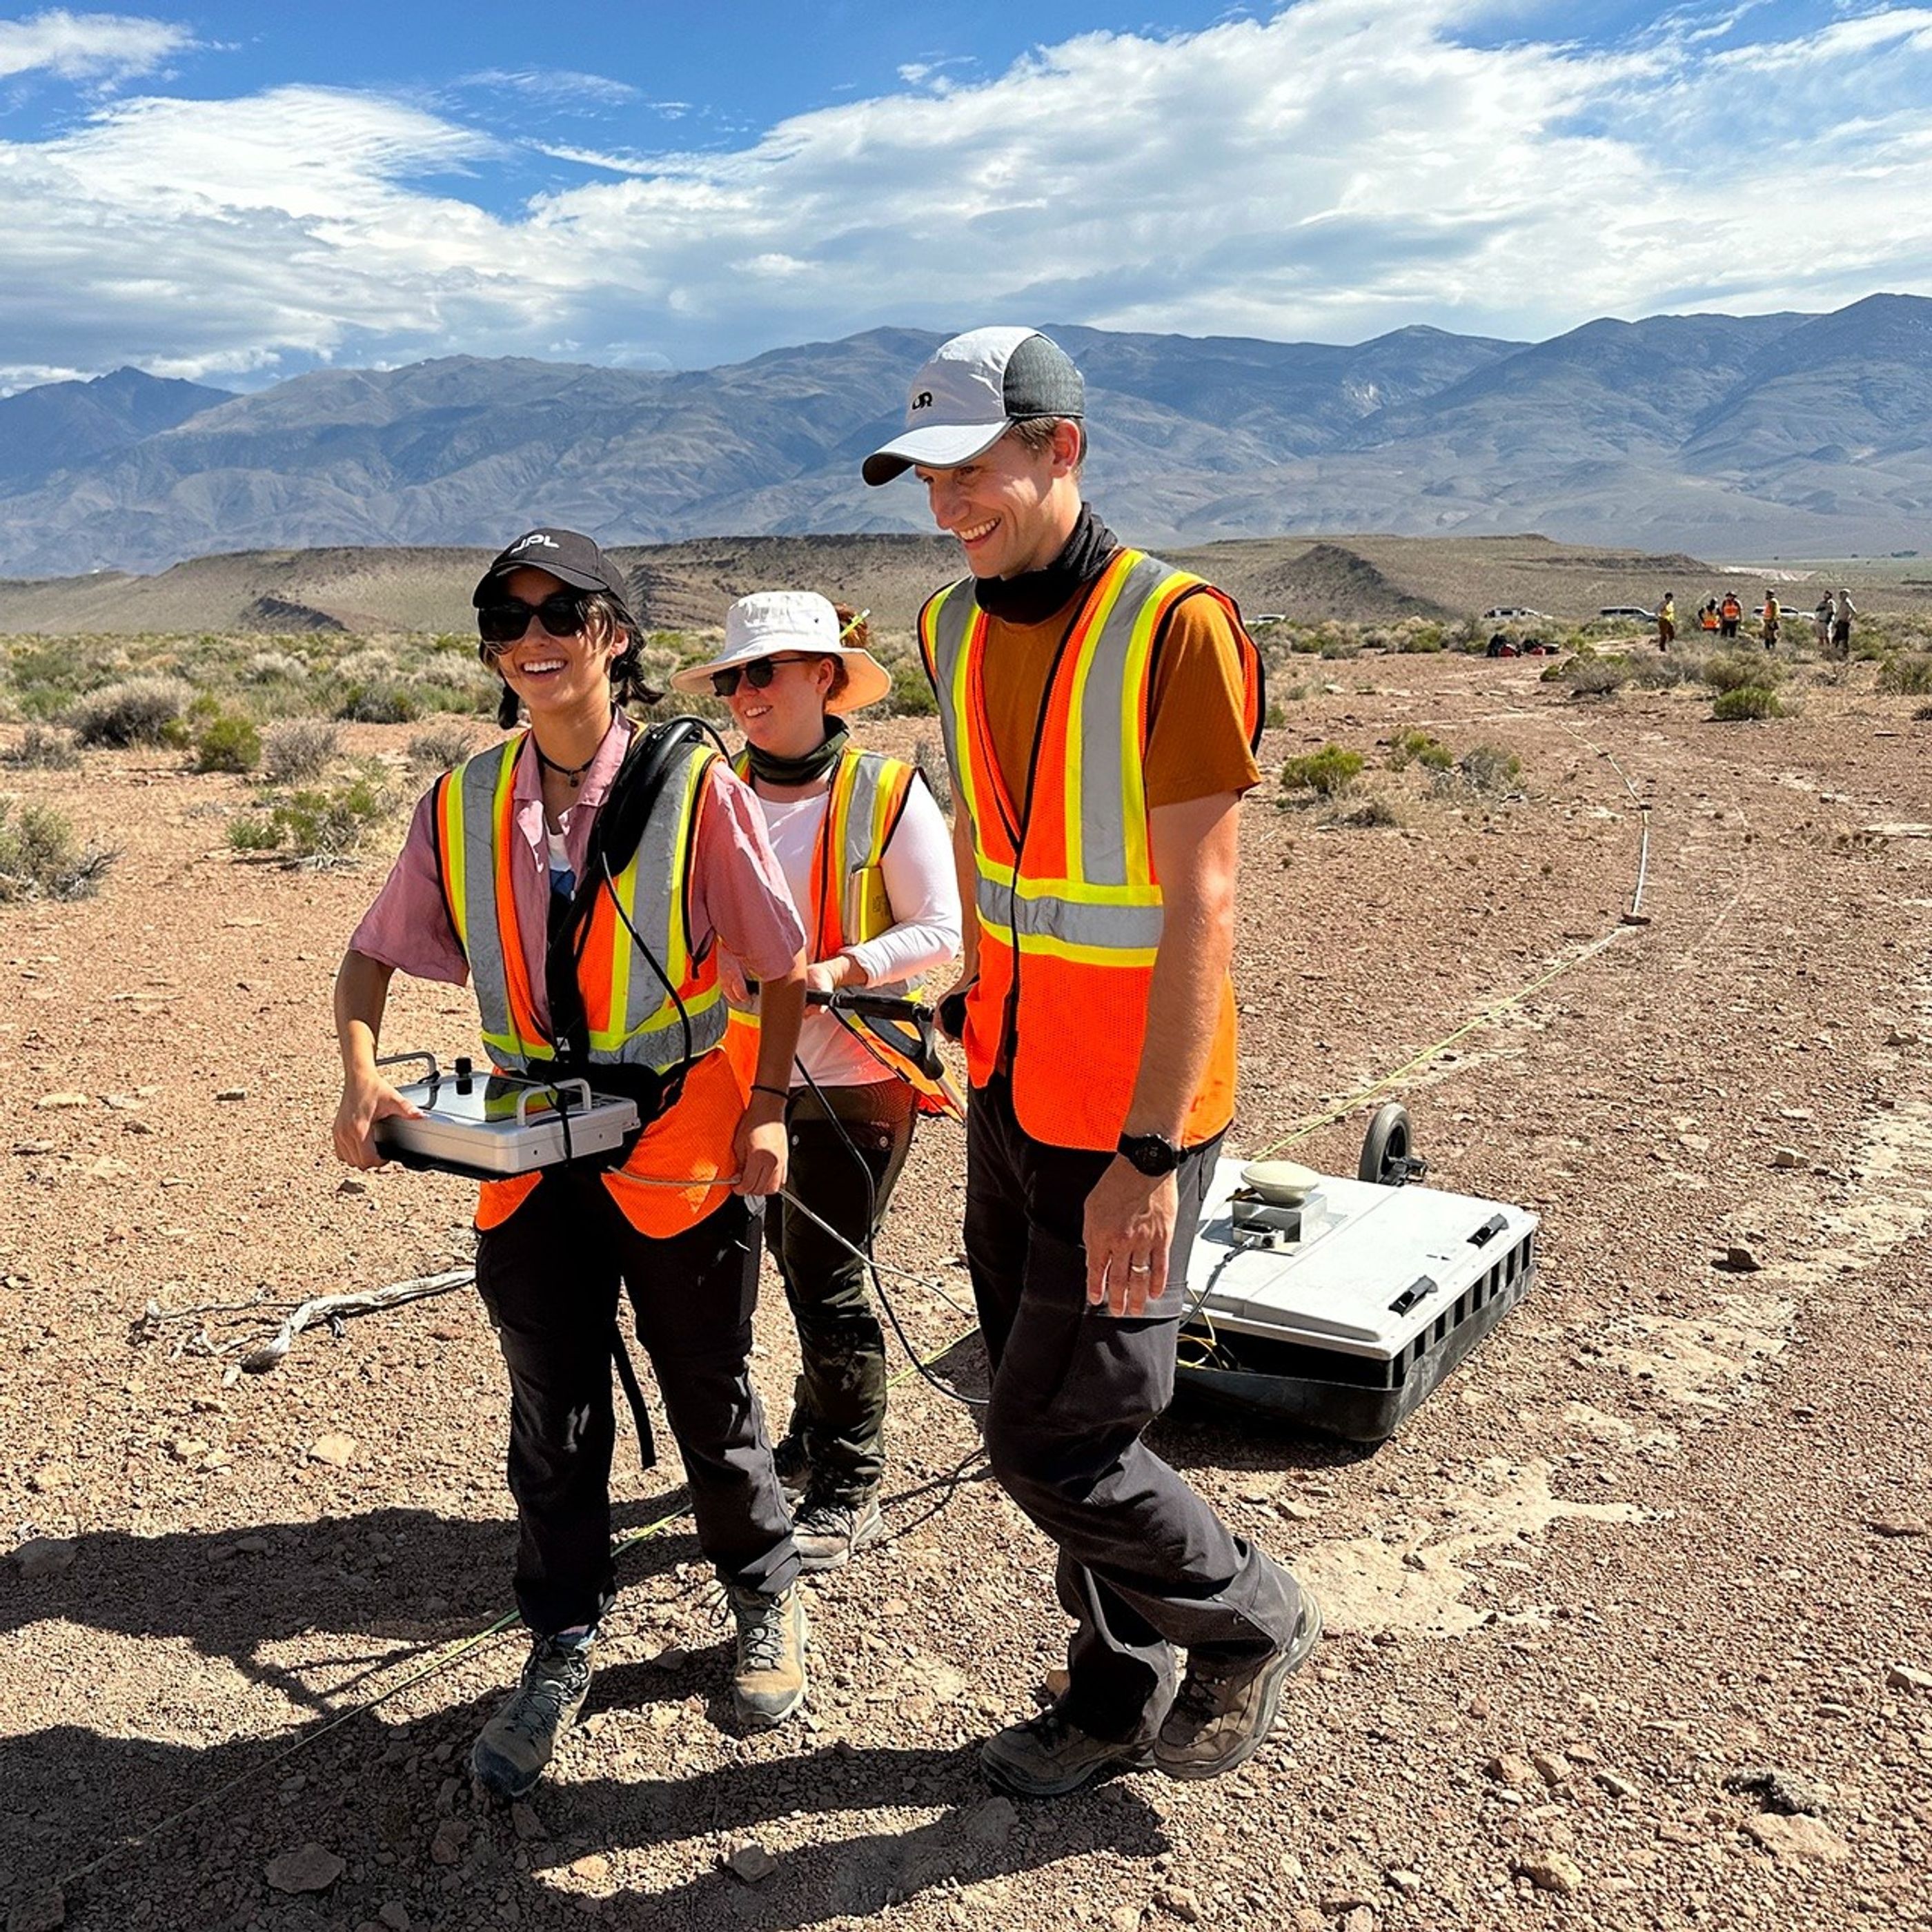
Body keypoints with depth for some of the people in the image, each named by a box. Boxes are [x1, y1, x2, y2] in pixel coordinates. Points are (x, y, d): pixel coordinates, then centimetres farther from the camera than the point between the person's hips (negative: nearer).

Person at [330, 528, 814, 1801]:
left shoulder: (693, 786, -11)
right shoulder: (462, 807, -1)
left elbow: (784, 964, -4)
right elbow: (372, 956, 8)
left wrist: (767, 1106, -12)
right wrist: (361, 1075, -9)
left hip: (686, 1144, -3)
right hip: (532, 1152, 3)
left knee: (711, 1396, 13)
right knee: (553, 1412, 13)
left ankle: (767, 1602, 38)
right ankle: (563, 1649, 34)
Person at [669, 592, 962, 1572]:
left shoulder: (887, 793, -10)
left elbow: (938, 932, -9)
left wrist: (836, 969, -23)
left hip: (856, 1073, -5)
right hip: (755, 1068, 5)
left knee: (828, 1280, 0)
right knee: (797, 1267, 19)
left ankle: (849, 1494, 16)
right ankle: (815, 1439, 40)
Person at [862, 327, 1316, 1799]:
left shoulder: (1176, 628, -19)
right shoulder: (957, 626, 4)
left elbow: (1202, 908, -21)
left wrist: (1150, 1156, -24)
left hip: (1130, 1123, -7)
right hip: (1011, 1094, 8)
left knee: (1055, 1444, -1)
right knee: (1041, 1414, 17)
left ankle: (1250, 1621, 28)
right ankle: (1119, 1695, 39)